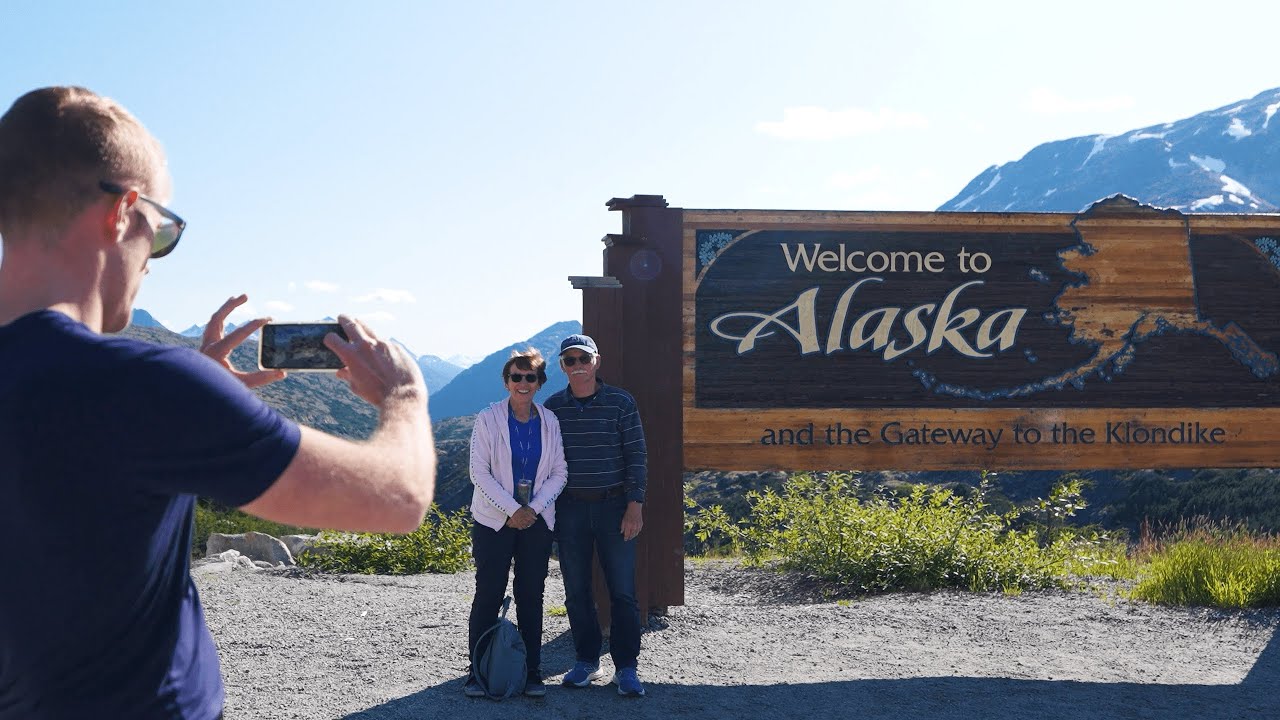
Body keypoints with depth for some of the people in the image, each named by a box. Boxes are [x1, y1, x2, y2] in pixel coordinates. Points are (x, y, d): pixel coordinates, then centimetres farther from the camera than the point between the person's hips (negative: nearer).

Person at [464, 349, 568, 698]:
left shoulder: (550, 422, 5)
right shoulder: (488, 419, -4)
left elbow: (559, 473, 5)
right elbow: (479, 473, -8)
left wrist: (533, 508, -9)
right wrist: (512, 510, -15)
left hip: (537, 522, 3)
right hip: (494, 521, -2)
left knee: (531, 596, 6)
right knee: (488, 595, 0)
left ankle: (532, 672, 15)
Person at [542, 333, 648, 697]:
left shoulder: (621, 402, -2)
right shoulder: (553, 407, 5)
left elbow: (635, 455, -2)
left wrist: (635, 505, -9)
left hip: (614, 506, -2)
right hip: (569, 507, 2)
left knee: (622, 591, -1)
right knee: (576, 592, 8)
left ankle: (626, 668, 9)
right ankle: (587, 662, 21)